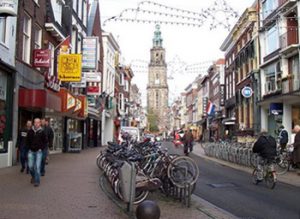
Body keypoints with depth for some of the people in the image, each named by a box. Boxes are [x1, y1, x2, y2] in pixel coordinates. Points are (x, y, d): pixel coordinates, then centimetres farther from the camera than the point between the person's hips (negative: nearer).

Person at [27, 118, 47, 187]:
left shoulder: (42, 132, -4)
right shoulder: (30, 131, 3)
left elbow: (45, 141, 3)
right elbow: (28, 140, 15)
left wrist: (41, 148, -5)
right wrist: (29, 148, 7)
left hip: (38, 151, -3)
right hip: (31, 151, 3)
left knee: (37, 167, -5)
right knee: (30, 166, 4)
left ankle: (37, 181, 3)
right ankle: (33, 176, 32)